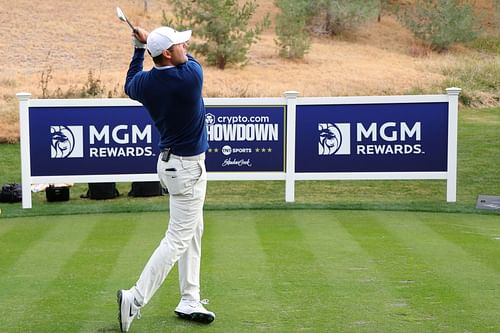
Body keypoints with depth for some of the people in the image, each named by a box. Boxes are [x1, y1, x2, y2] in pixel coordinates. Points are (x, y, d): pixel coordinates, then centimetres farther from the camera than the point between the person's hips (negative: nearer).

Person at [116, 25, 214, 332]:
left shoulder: (145, 82, -4)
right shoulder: (191, 74, -21)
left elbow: (130, 86, 22)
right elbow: (189, 60, 4)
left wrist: (140, 48, 21)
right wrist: (150, 42, 12)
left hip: (171, 161, 8)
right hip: (187, 168, -8)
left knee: (193, 233, 16)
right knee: (178, 239, -4)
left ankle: (189, 301, 22)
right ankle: (135, 299, -5)